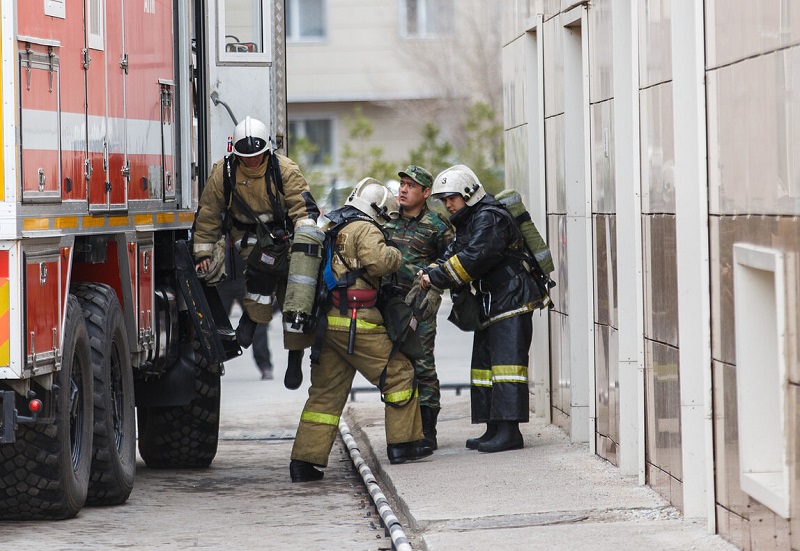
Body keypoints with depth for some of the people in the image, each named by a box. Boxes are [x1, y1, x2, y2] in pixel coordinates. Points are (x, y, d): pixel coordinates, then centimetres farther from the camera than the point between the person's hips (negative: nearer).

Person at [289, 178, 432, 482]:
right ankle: (403, 443, 8)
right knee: (399, 374, 5)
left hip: (326, 321, 8)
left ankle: (305, 459, 2)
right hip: (356, 322, -8)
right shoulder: (365, 229, -6)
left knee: (325, 392, 8)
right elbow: (378, 261, -21)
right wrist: (395, 254, -3)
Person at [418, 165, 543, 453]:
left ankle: (509, 432, -17)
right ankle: (495, 430, 15)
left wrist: (437, 278, -20)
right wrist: (430, 273, -6)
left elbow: (474, 258, -24)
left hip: (511, 302, -11)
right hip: (490, 306, 11)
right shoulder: (468, 222, 18)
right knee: (484, 365, 11)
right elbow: (452, 256, 13)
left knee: (506, 363, -14)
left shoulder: (489, 218, -14)